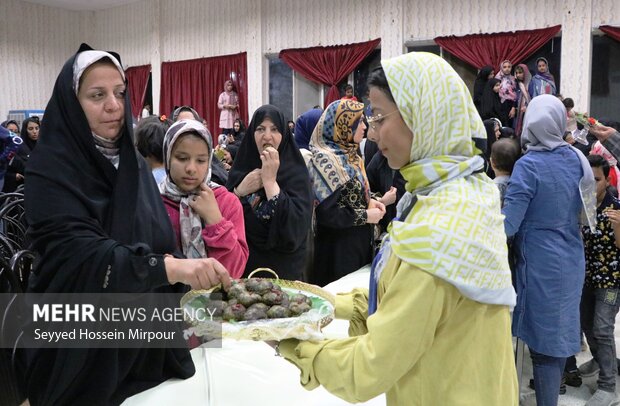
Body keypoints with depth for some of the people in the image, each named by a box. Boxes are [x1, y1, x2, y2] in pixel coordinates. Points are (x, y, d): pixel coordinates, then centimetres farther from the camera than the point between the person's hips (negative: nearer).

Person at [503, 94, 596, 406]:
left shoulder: (529, 165, -19)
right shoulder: (575, 158, 1)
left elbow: (507, 225, -23)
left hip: (541, 264, -7)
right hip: (571, 260, 7)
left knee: (544, 342, 4)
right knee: (560, 331, 19)